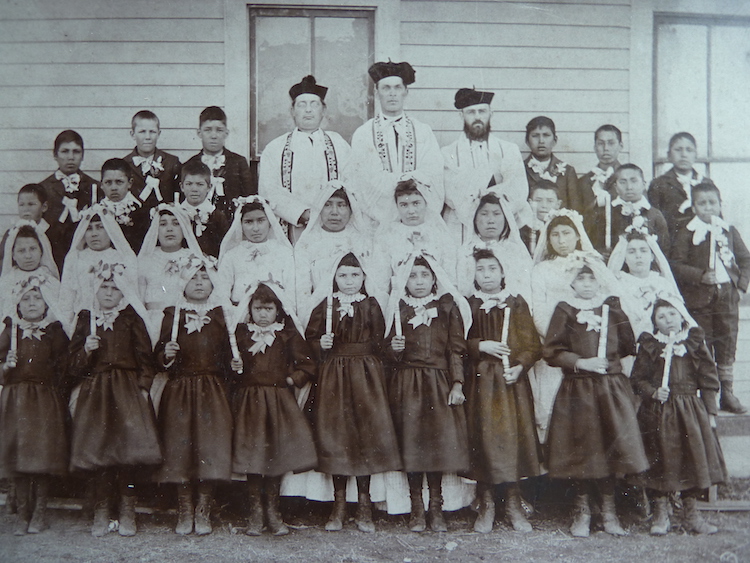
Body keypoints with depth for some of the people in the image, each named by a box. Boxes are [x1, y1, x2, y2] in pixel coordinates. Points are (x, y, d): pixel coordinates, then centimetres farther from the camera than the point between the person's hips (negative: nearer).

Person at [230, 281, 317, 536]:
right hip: (248, 401, 0)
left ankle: (273, 511, 15)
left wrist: (292, 379, -7)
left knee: (276, 455, 1)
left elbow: (307, 365, 6)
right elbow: (229, 363, 14)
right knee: (251, 455, -2)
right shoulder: (240, 333, 6)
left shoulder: (288, 334, 4)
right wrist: (234, 368, -7)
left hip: (280, 401, 0)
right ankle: (255, 511, 11)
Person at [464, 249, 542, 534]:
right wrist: (480, 346, -14)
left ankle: (514, 505, 12)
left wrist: (519, 366, -14)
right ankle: (486, 505, 10)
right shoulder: (467, 306, 7)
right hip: (480, 382, 0)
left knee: (513, 436, 0)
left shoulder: (517, 304, 6)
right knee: (483, 438, -1)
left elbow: (533, 345, 2)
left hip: (512, 381, 0)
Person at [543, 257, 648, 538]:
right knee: (580, 449, 1)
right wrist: (581, 362, -13)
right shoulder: (565, 310, 2)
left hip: (611, 388, 2)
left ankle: (609, 512, 14)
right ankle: (582, 513, 15)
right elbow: (551, 351, -3)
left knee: (610, 446, 2)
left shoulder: (612, 308, 9)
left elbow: (628, 347, 7)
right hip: (577, 390, -2)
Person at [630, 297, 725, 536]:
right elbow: (638, 379, 6)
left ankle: (691, 515, 15)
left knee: (692, 457, 2)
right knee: (661, 458, 0)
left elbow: (709, 380, 6)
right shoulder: (649, 346, 4)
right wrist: (653, 392, -12)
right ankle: (661, 514, 12)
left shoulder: (694, 343, 5)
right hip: (657, 412, -1)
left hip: (690, 410, 1)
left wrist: (710, 412, 2)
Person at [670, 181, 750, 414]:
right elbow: (676, 265, -9)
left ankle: (727, 393, 17)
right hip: (699, 299, -3)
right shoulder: (686, 233, -3)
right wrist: (701, 276, -19)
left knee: (727, 345, 7)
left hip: (727, 297, 3)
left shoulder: (729, 231, 9)